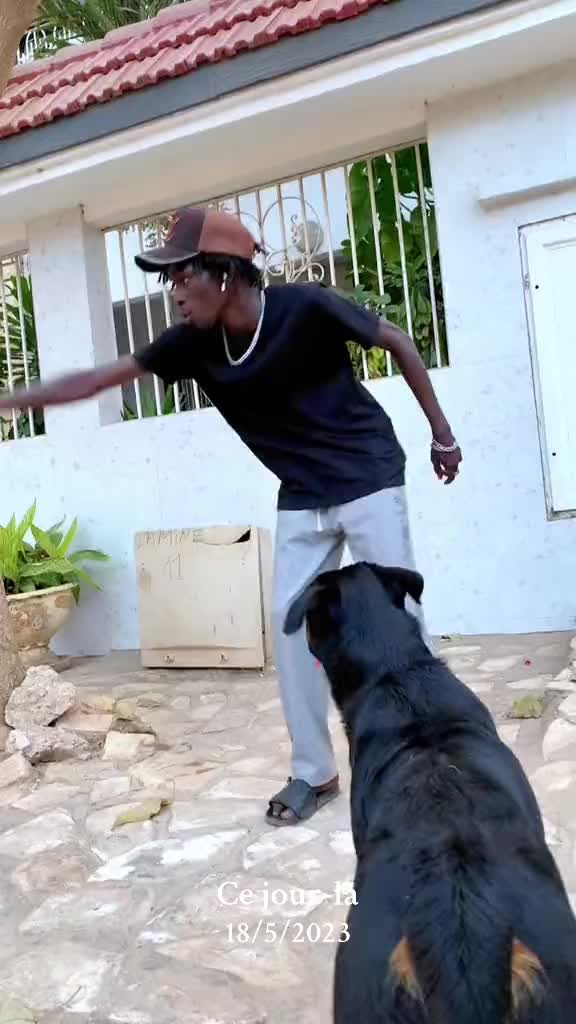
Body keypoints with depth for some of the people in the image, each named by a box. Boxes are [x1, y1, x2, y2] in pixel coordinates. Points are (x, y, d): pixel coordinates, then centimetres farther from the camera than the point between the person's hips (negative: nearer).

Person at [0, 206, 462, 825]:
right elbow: (98, 379, -4)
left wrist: (441, 434, -4)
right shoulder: (193, 343, -9)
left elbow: (398, 344, -9)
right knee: (290, 620, 1)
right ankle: (313, 773, 13)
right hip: (301, 499, 5)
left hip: (368, 480, -5)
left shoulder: (305, 307, -22)